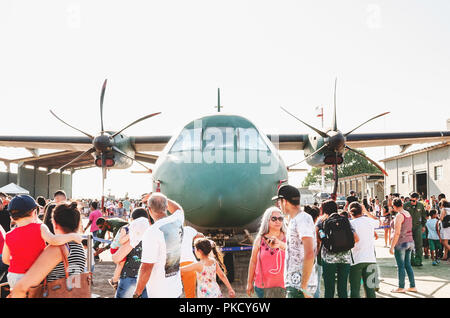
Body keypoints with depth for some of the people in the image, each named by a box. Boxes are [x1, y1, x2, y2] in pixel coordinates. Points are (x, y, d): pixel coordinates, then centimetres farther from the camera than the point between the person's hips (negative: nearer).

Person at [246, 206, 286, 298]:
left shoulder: (287, 238, 1)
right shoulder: (259, 239, 4)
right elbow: (253, 261, 9)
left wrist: (280, 244, -38)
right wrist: (249, 282, 10)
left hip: (281, 285, -1)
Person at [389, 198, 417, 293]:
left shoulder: (399, 216, -18)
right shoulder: (408, 214, 7)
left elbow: (397, 233, -21)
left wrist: (392, 246, -17)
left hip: (401, 243, -8)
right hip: (410, 242, 8)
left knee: (401, 266, 2)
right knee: (408, 265, 15)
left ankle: (401, 287, 10)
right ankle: (412, 286, 19)